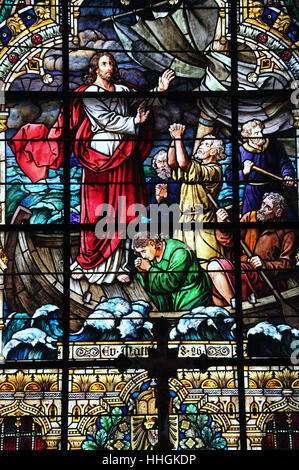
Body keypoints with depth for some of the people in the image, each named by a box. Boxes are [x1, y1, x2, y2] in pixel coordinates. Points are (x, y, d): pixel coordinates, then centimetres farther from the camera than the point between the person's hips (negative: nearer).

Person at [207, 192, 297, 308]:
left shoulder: (286, 233, -1)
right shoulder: (250, 217, 10)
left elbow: (288, 264, -4)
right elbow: (228, 241, 8)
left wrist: (265, 265, -22)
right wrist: (222, 225, -13)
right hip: (242, 269, 5)